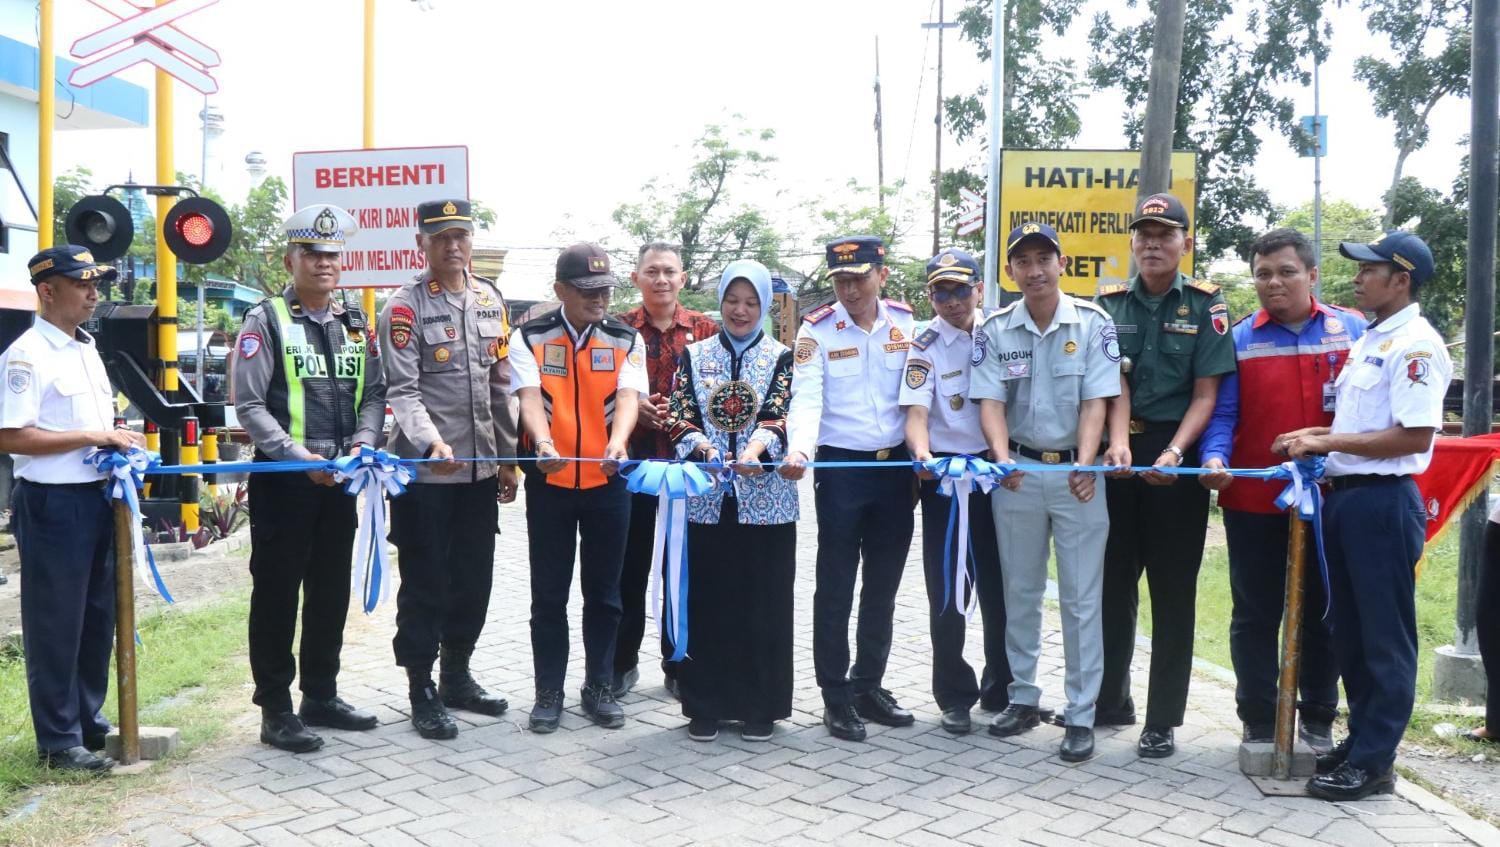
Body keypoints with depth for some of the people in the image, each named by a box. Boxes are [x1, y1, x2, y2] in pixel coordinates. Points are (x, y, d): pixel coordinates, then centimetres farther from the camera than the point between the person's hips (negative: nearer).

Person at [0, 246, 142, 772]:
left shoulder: (87, 351, 14)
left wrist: (118, 440, 6)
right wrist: (93, 438, -20)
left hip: (97, 498, 9)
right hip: (53, 504, -9)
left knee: (97, 617, 16)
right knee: (55, 625, 1)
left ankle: (90, 721, 29)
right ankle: (58, 741, 12)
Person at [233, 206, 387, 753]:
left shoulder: (356, 325, 12)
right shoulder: (266, 321, -5)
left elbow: (374, 393, 13)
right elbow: (249, 404, -11)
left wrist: (364, 440, -6)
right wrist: (298, 456, -20)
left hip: (339, 479, 6)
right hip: (282, 480, -6)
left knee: (332, 593, 13)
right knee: (277, 594, 2)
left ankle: (321, 696, 27)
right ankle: (276, 711, 11)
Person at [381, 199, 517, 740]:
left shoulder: (490, 300, 11)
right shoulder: (405, 306, -7)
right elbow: (402, 391, -14)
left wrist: (506, 458, 13)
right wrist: (432, 443, -31)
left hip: (480, 469, 6)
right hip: (425, 470, -6)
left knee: (474, 579, 14)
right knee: (425, 584, 3)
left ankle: (457, 678, 30)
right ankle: (422, 693, 15)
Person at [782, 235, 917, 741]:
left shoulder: (906, 323, 4)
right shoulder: (817, 330, -5)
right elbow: (807, 399, -15)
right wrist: (798, 451, -32)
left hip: (896, 466, 3)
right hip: (842, 468, -3)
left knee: (883, 586, 12)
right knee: (836, 587, 3)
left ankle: (869, 685, 26)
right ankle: (836, 696, 14)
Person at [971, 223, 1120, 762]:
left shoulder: (1093, 323, -4)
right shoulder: (995, 330, 2)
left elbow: (1095, 401, -8)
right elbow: (991, 402, -4)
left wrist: (1085, 464, -22)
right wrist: (1002, 459, -22)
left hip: (1076, 471, -2)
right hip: (1017, 470, 2)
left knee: (1081, 597, 1)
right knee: (1019, 591, 11)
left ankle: (1081, 716, 9)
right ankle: (1023, 697, 25)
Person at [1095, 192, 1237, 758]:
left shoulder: (1205, 306, -1)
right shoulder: (1110, 303, 6)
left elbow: (1206, 393, -6)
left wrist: (1174, 453, -22)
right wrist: (1119, 442, -22)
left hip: (1177, 456, -3)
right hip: (1119, 454, 3)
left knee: (1173, 592, 3)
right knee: (1112, 583, 11)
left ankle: (1163, 721, 11)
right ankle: (1109, 701, 26)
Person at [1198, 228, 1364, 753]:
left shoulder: (1353, 331, 3)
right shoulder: (1240, 338, 2)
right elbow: (1223, 413, -1)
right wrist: (1215, 459, -19)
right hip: (1253, 502, 0)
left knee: (1323, 613, 12)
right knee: (1255, 615, 8)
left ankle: (1319, 720, 27)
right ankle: (1258, 722, 21)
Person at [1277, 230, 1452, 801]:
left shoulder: (1416, 345, -13)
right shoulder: (1367, 341, 16)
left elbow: (1415, 436, -21)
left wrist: (1327, 442, -17)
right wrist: (1316, 437, 6)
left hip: (1384, 502, -9)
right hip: (1344, 497, 9)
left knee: (1385, 638, 1)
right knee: (1349, 631, 16)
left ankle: (1374, 762, 9)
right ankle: (1360, 738, 29)